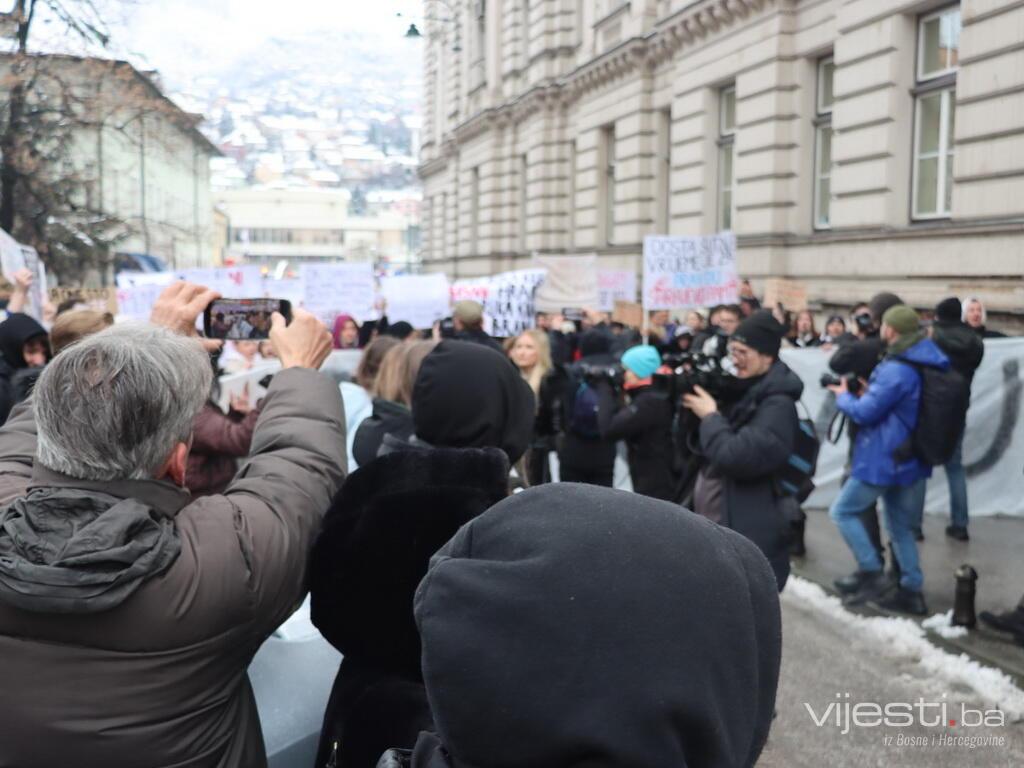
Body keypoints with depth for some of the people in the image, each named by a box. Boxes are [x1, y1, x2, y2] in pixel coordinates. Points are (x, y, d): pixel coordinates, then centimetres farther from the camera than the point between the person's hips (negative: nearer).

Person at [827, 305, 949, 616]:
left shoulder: (896, 371, -23)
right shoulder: (924, 365, 8)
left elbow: (865, 412, -19)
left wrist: (843, 396, -1)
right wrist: (871, 391, 7)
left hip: (885, 459, -9)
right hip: (907, 459, 9)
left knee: (843, 511, 3)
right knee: (900, 525, 17)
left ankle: (872, 573, 1)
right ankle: (912, 590, 20)